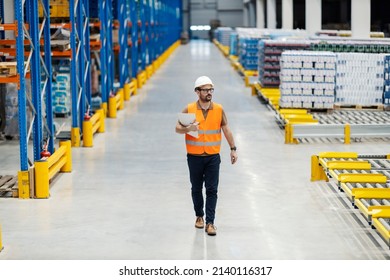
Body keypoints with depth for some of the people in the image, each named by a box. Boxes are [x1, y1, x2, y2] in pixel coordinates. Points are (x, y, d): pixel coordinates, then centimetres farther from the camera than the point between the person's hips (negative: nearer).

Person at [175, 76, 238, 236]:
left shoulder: (219, 109, 0)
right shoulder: (189, 109, -4)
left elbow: (226, 129, 6)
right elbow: (177, 128, -2)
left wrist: (233, 149, 3)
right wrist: (189, 129, -23)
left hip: (213, 157, 0)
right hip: (195, 157, 0)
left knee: (212, 190, -4)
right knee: (196, 188, 13)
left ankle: (210, 222, -3)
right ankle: (199, 216, 31)